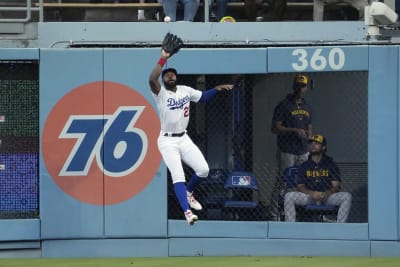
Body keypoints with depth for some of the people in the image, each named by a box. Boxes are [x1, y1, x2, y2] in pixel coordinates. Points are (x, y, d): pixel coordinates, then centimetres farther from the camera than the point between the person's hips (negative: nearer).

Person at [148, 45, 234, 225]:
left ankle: (188, 192, 25)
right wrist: (163, 59, -33)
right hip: (167, 141, -5)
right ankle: (187, 212, -24)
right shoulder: (160, 93, -9)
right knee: (178, 176, -17)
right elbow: (152, 79, -30)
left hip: (184, 139, 5)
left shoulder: (185, 90, 8)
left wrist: (217, 88, 4)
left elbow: (204, 97, 21)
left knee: (203, 170, -4)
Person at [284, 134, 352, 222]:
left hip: (327, 196, -1)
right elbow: (300, 186, 3)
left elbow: (336, 186, 0)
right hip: (309, 196, 1)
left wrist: (326, 194, -23)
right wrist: (312, 193, -19)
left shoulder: (331, 165, 8)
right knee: (289, 196, -25)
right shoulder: (304, 166, 12)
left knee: (347, 196, -27)